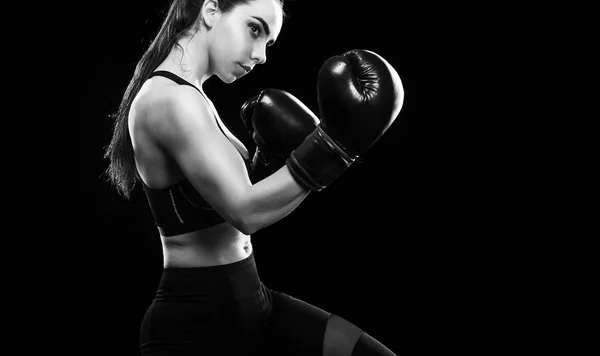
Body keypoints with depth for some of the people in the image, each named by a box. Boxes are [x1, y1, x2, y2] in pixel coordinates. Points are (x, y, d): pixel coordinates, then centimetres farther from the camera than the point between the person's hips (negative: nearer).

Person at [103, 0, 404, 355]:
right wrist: (332, 144, -27)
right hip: (195, 322, -9)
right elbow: (245, 212, -25)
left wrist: (273, 156, 3)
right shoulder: (168, 98, -18)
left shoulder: (186, 96, 11)